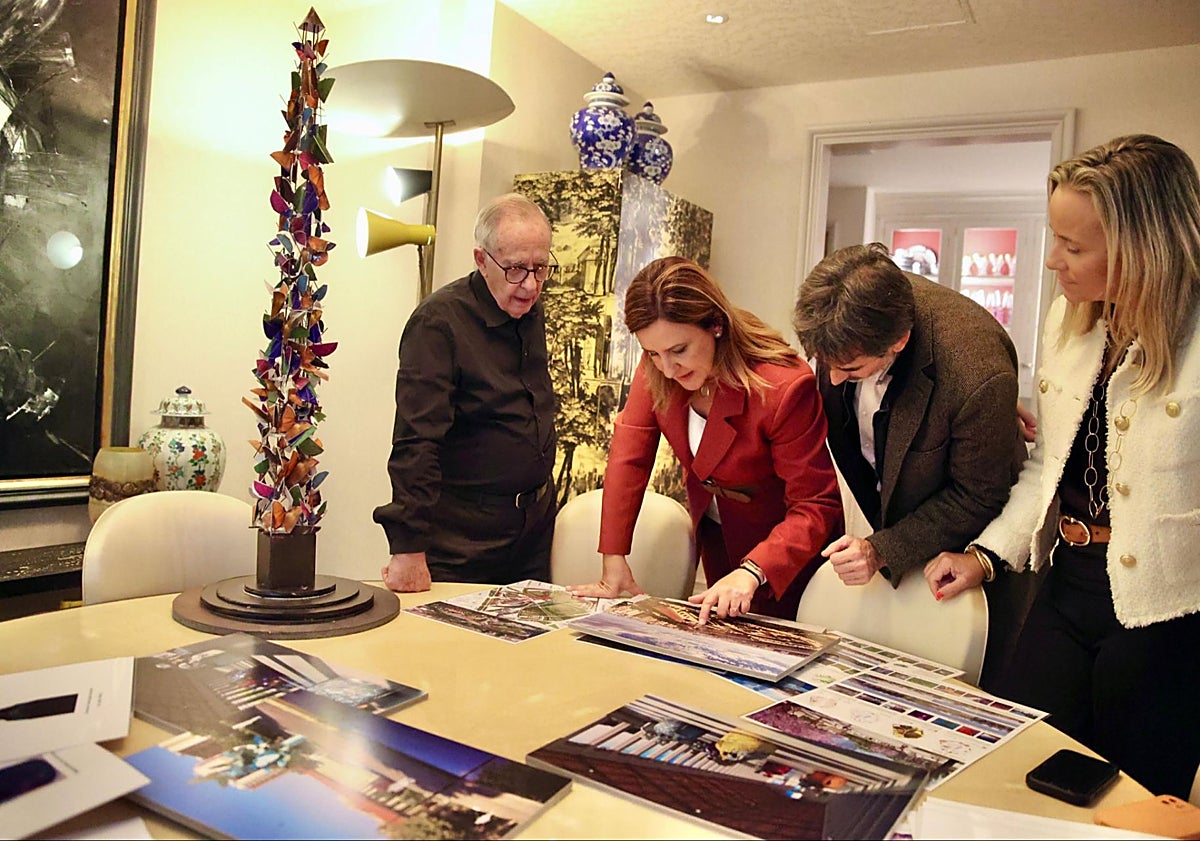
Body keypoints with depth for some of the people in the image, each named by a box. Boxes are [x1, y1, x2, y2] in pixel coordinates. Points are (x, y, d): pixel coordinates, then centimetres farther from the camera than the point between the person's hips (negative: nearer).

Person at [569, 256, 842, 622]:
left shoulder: (786, 387, -34)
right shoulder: (656, 371, -18)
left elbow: (816, 507, -29)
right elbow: (629, 455, -15)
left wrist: (751, 572, -43)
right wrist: (613, 561, -20)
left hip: (783, 545, -4)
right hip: (715, 533, 5)